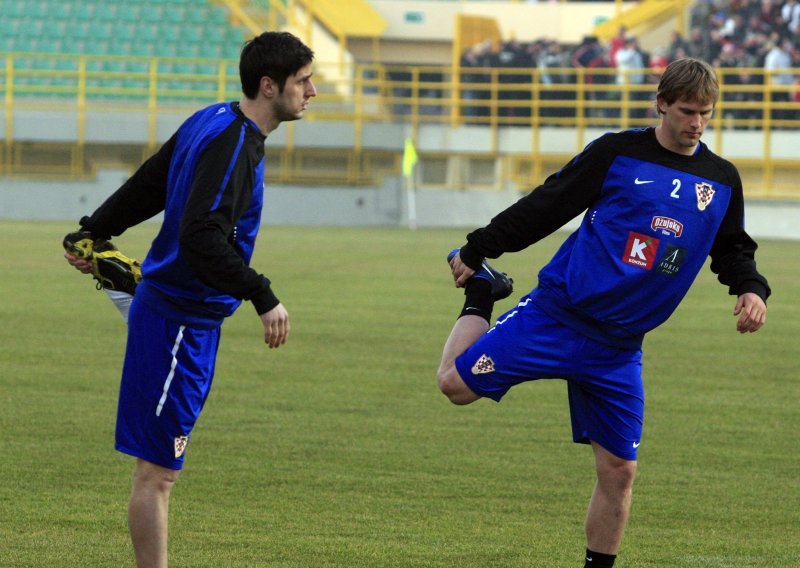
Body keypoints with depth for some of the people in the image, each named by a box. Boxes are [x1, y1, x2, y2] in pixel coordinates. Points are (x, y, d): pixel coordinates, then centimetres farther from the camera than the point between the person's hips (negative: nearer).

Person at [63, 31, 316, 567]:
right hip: (178, 322, -11)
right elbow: (201, 236, -32)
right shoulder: (232, 144, -21)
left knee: (163, 466, 17)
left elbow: (146, 185, 20)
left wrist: (95, 232, 31)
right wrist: (263, 297, -32)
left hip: (189, 317, 11)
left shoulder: (213, 122, 9)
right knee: (157, 472, -6)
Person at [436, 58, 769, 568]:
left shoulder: (723, 180, 8)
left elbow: (732, 251, 21)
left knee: (619, 470, 1)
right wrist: (477, 251, 3)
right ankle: (482, 292, 16)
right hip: (555, 314, -3)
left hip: (619, 349, 3)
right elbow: (544, 208, 2)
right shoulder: (617, 153, -4)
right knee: (457, 383, -11)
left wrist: (752, 289, 0)